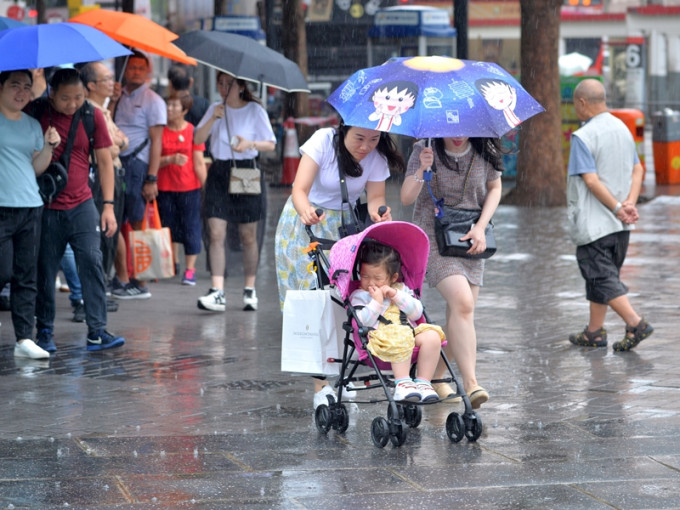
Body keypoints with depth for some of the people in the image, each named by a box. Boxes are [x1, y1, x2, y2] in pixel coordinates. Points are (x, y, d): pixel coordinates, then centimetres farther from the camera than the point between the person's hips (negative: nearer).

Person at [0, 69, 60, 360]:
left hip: (30, 208, 5)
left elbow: (37, 168, 15)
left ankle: (24, 339, 4)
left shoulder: (32, 125, 15)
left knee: (27, 276, 3)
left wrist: (49, 147, 0)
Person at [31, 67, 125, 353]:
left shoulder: (92, 116, 2)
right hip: (46, 208, -1)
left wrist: (108, 205, 3)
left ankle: (97, 331, -6)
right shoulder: (36, 115, -4)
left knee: (92, 263, -7)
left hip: (82, 206, 1)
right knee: (45, 271, 2)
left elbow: (104, 161, 7)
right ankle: (44, 332, 13)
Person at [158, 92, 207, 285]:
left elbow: (199, 163, -1)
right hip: (165, 188, 2)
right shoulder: (160, 131, 2)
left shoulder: (193, 131, -2)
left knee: (191, 229, -1)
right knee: (169, 226, 9)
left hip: (189, 188, -2)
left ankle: (190, 270, 4)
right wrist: (171, 159, -19)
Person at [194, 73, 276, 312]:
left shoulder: (255, 110, 1)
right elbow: (198, 139, 3)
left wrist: (251, 144, -16)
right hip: (219, 173, 2)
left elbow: (271, 144, 2)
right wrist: (213, 119, -11)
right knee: (216, 233, -10)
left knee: (248, 236, 4)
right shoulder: (216, 108, 10)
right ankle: (217, 292, -15)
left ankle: (250, 289, 16)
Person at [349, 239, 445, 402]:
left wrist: (397, 296, 0)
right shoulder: (359, 296, 10)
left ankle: (423, 382, -19)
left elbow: (417, 313, 9)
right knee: (401, 340, -38)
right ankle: (402, 382, -36)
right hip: (381, 335, -5)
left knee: (432, 337, -23)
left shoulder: (401, 289, 21)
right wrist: (377, 302, -9)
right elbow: (363, 321, -6)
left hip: (410, 330, 5)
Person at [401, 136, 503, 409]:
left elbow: (494, 188, 12)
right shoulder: (426, 151, -9)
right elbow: (406, 198, -14)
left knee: (462, 314, 0)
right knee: (462, 303, -23)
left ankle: (437, 377, 20)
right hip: (433, 235, -4)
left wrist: (481, 227, -2)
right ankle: (470, 384, -25)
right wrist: (421, 170, -33)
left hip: (469, 240, 4)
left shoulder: (484, 153, -2)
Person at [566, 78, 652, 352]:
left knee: (602, 278, -5)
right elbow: (637, 169, 8)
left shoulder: (583, 137, -16)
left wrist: (617, 208, -15)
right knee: (600, 275, 17)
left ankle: (635, 324, -17)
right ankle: (594, 331, 22)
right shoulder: (623, 129, 10)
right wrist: (630, 203, -4)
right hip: (619, 225, 8)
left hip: (592, 223, -8)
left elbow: (591, 180, -20)